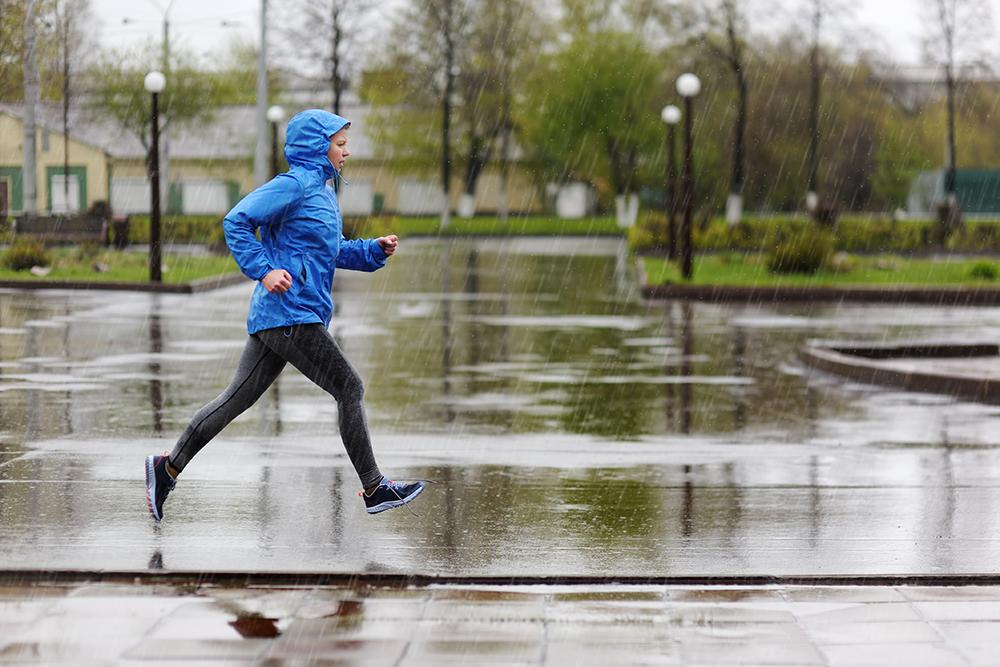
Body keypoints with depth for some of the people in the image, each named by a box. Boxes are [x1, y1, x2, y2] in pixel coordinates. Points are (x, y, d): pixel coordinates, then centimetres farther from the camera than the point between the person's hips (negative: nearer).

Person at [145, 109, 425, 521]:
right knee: (349, 389, -4)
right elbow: (237, 221, -16)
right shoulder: (294, 185, -10)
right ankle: (374, 489, 2)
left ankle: (168, 467, 7)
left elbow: (334, 252, 28)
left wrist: (375, 250, 13)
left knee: (238, 397, 8)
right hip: (290, 314, -10)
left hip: (274, 319, 10)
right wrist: (264, 270, -21)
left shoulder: (321, 191, 21)